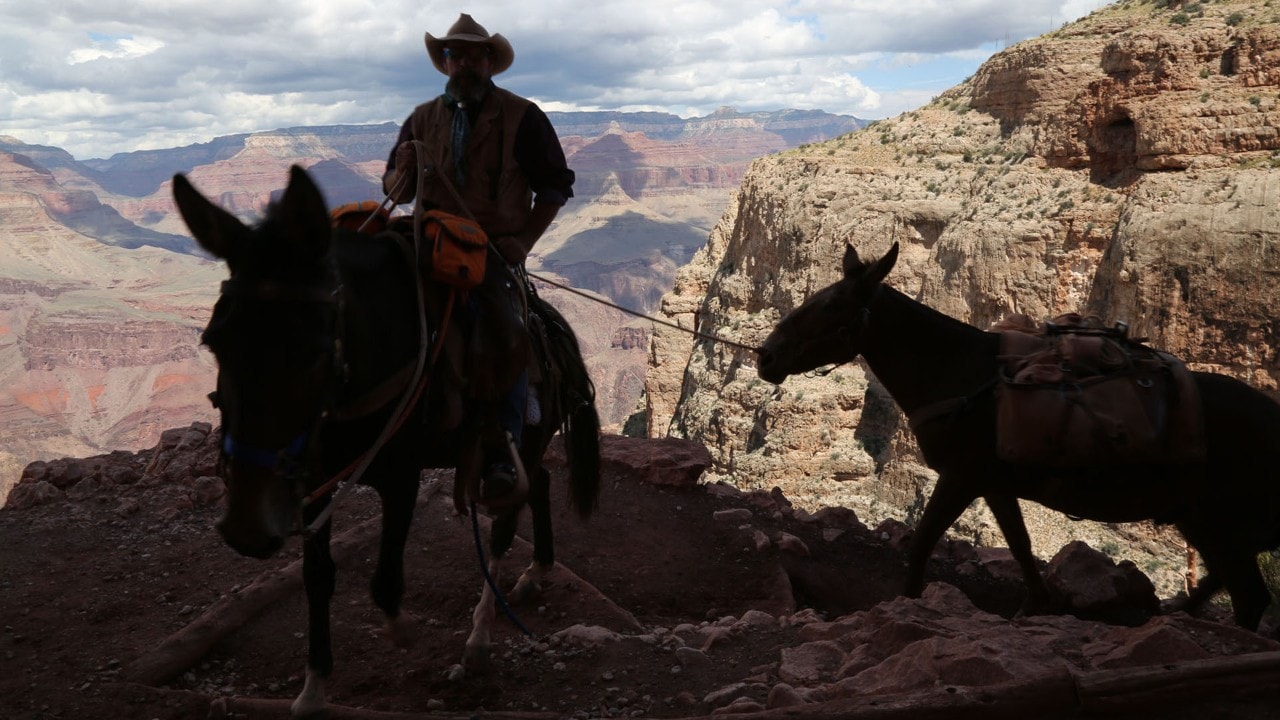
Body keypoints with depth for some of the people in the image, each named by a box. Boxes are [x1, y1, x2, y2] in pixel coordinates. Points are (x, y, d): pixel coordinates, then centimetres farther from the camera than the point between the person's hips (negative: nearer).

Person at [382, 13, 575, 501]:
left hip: (497, 251, -4)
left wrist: (524, 240, -8)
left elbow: (555, 186, 4)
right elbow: (393, 190, 15)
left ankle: (501, 459, -23)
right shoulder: (423, 119, 14)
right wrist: (403, 166, -9)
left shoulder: (522, 117, 4)